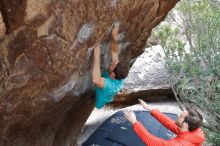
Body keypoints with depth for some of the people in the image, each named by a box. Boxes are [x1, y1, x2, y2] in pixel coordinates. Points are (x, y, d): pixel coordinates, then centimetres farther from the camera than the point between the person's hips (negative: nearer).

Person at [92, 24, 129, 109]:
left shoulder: (110, 85, -48)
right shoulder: (119, 78, -27)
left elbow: (96, 80, -71)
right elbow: (114, 53, -21)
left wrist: (97, 56, -66)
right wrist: (114, 38, -36)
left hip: (95, 106, -7)